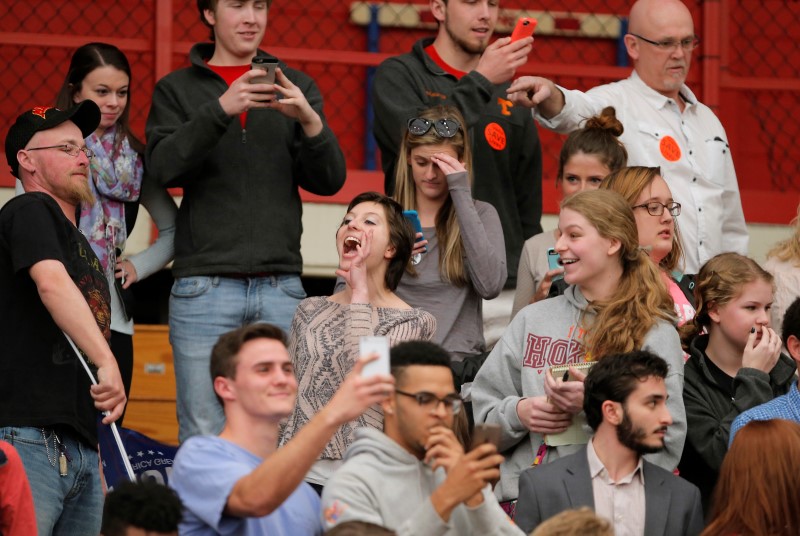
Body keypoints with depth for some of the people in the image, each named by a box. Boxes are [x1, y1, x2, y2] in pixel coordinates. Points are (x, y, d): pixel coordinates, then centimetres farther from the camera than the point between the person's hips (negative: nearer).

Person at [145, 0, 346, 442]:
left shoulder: (296, 88, 15)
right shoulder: (178, 90, 10)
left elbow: (329, 181, 6)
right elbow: (164, 168, -7)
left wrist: (309, 120, -14)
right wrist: (219, 111, -21)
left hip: (281, 287, 2)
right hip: (205, 285, -2)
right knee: (204, 435, -5)